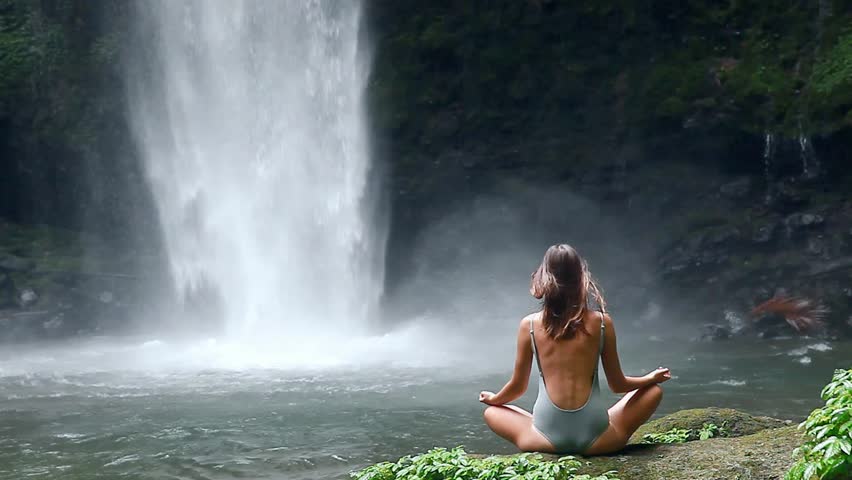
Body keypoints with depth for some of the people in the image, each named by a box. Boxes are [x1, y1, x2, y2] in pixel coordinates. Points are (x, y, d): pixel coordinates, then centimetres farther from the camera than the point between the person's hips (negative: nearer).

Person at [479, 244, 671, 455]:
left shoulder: (529, 325, -3)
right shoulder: (601, 322, -4)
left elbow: (518, 386, 7)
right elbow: (618, 385, 6)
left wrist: (494, 399, 29)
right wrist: (651, 378, 26)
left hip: (548, 439, 1)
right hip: (595, 438, -1)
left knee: (491, 412, 29)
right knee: (653, 391, 21)